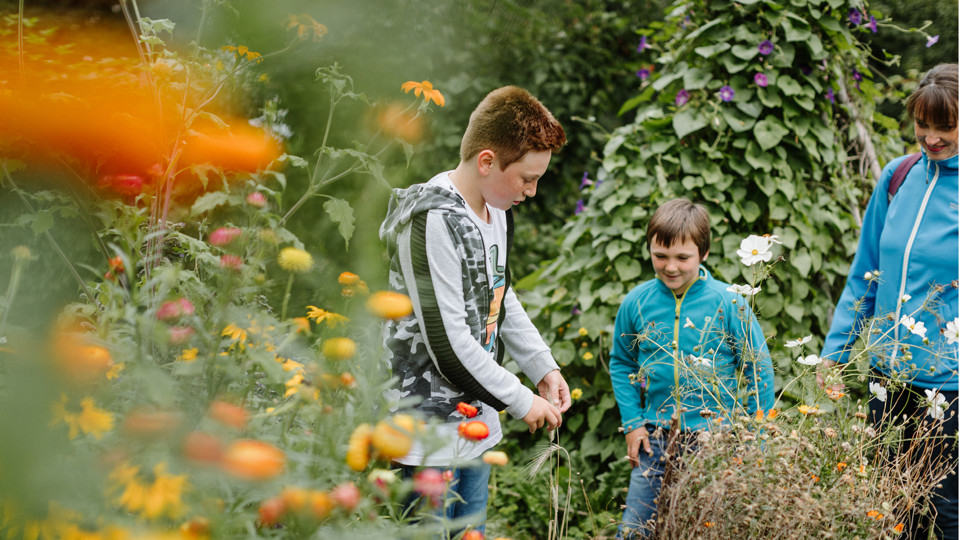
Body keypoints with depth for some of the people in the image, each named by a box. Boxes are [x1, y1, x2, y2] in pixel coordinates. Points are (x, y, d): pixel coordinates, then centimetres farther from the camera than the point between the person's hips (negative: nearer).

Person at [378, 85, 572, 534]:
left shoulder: (497, 211, 7)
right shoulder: (433, 220, -23)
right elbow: (447, 342, -25)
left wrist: (544, 368, 11)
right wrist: (520, 401, -15)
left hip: (477, 417, 9)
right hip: (431, 428, -9)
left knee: (473, 528, 16)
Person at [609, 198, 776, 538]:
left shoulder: (728, 303, -8)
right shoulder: (636, 302, 0)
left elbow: (758, 369, -1)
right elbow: (621, 363, 15)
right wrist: (632, 423, 7)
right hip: (656, 441, 3)